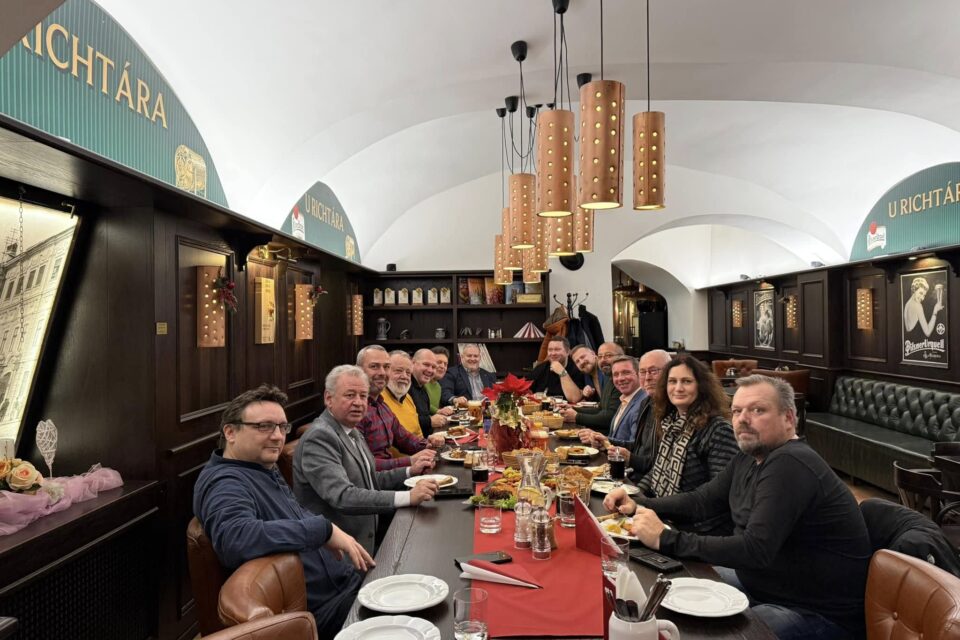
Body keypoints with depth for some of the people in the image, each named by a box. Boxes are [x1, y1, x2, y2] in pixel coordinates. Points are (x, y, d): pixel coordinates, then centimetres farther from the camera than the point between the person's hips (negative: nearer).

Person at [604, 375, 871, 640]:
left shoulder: (790, 464, -26)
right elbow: (702, 500, 10)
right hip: (762, 583, 9)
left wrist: (666, 539, -33)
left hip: (818, 615, -9)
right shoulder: (750, 458, 5)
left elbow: (755, 550, -34)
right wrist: (639, 506, -4)